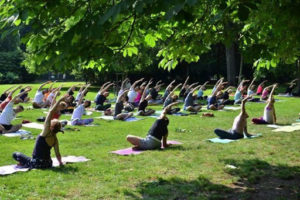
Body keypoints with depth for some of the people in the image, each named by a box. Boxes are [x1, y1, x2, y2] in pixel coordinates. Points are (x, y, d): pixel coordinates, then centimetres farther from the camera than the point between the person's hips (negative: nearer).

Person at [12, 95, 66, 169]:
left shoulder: (46, 132, -19)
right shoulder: (55, 140, -4)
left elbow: (51, 112, -21)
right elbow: (58, 154, 3)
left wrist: (59, 100, -22)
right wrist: (61, 163, 21)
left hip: (37, 164, -6)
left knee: (15, 154, 11)